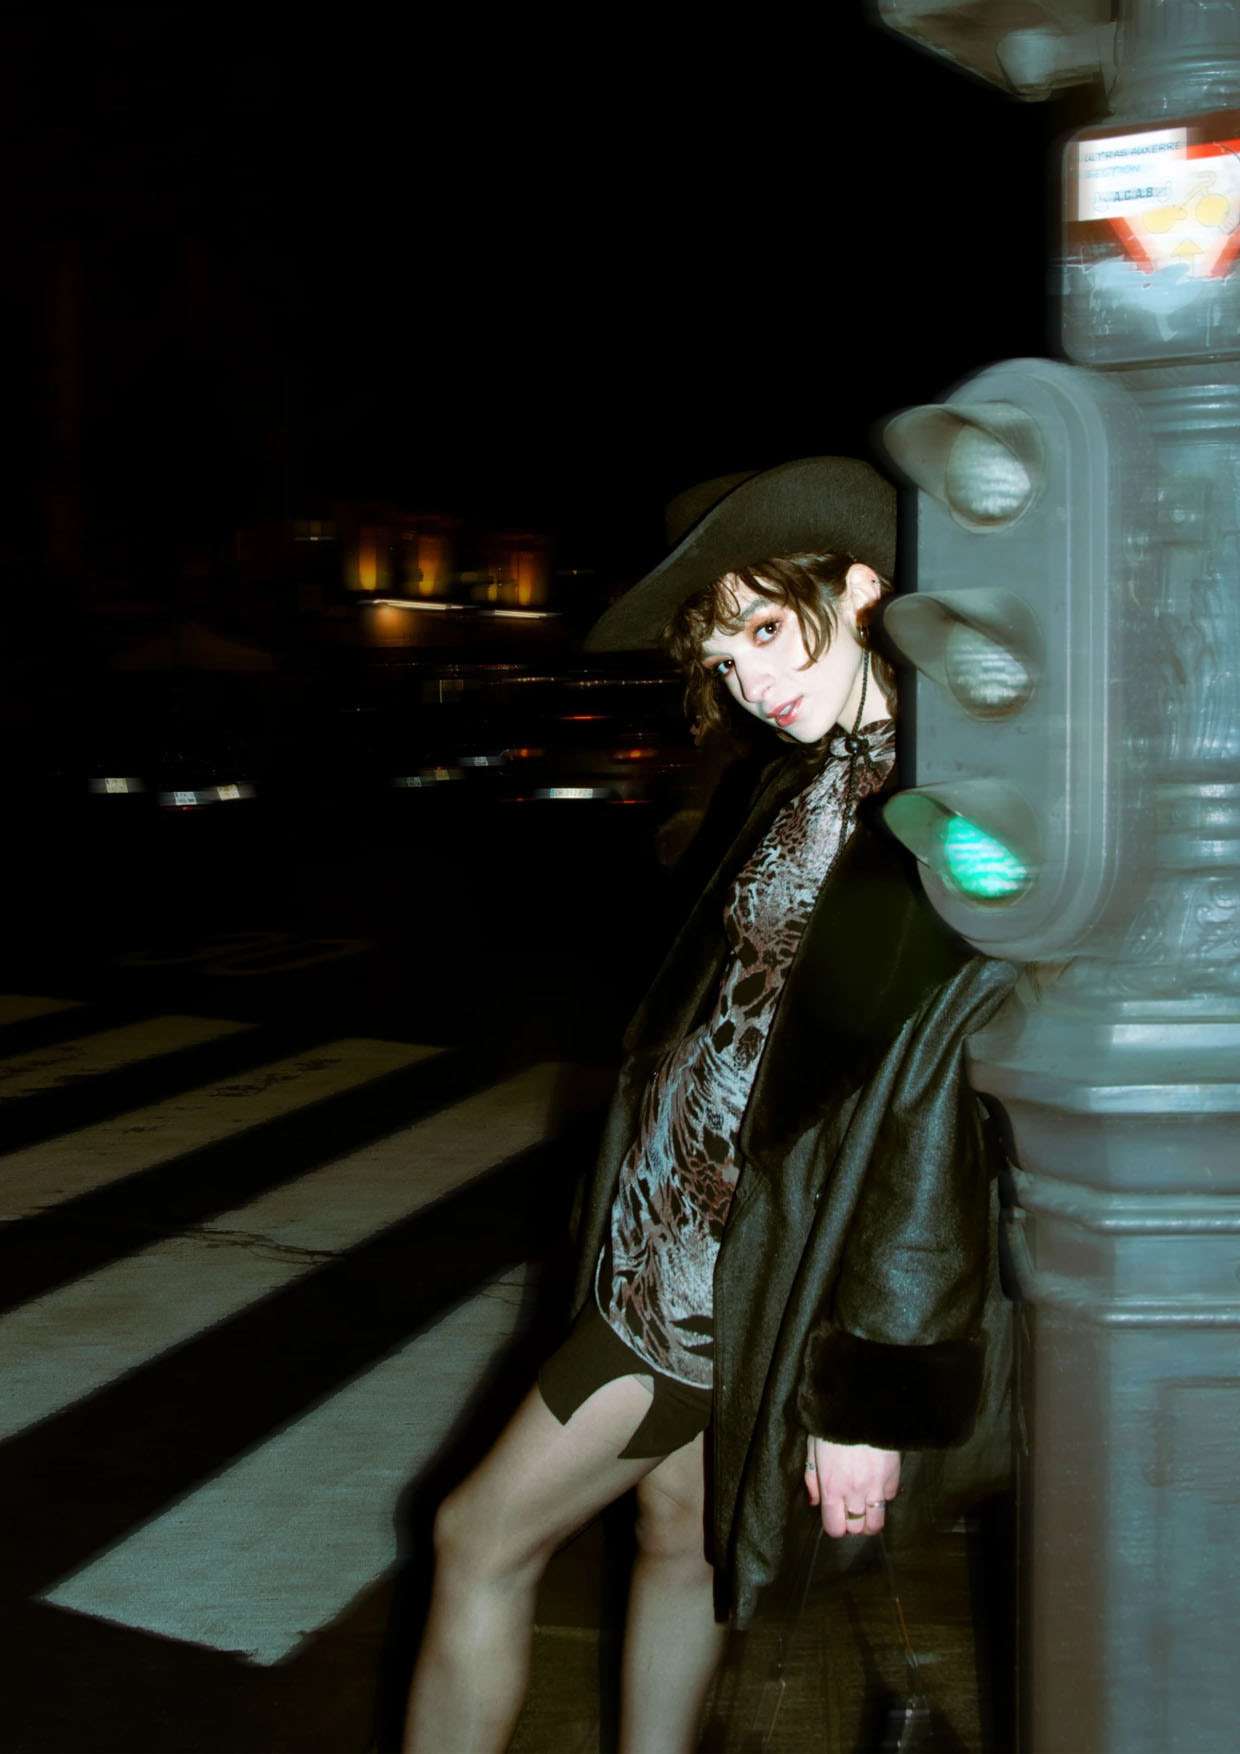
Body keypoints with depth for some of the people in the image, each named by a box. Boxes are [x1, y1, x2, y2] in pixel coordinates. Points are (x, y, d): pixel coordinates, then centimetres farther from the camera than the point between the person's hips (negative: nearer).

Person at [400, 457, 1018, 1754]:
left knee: (483, 1536, 3)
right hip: (679, 1219, 8)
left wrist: (873, 1395, -21)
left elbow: (938, 1112, -24)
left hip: (737, 1259, -8)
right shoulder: (812, 780, 5)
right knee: (679, 1522, 21)